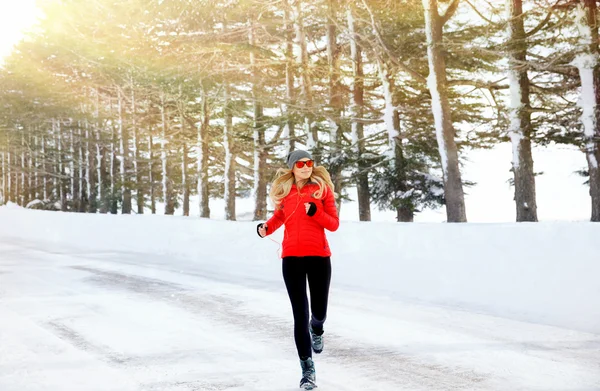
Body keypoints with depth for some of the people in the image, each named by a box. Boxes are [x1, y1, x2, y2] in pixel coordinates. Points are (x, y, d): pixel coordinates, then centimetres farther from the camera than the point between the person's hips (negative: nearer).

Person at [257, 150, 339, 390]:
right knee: (300, 313, -3)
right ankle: (308, 370, 5)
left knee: (319, 311, 3)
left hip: (319, 255, -1)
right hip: (291, 257, 1)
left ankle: (316, 329, 43)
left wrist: (315, 212, -18)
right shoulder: (284, 190, 7)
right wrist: (266, 228, 5)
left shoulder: (322, 187, 1)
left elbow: (334, 224, 0)